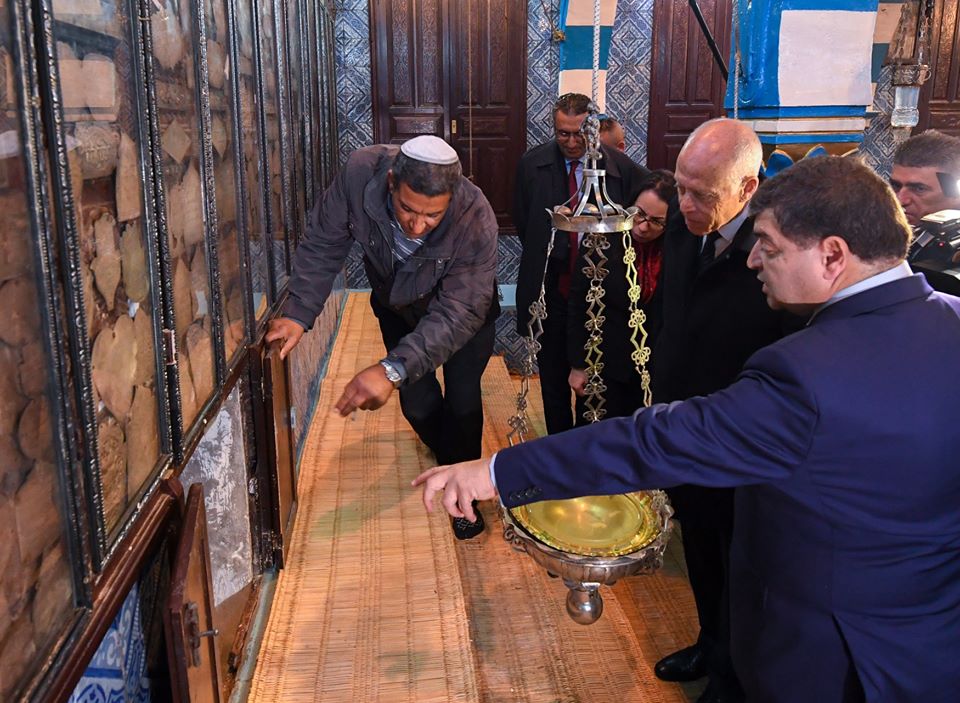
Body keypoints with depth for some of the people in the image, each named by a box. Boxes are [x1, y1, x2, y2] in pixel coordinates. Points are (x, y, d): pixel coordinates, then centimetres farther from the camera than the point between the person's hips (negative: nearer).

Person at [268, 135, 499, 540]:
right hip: (397, 305, 2)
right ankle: (449, 459, 40)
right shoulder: (359, 173, -36)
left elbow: (458, 313, -44)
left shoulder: (475, 219, -42)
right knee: (418, 403, 6)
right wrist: (298, 313, -34)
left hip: (465, 306, -2)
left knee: (462, 400, -3)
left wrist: (392, 370, -56)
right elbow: (323, 245, -22)